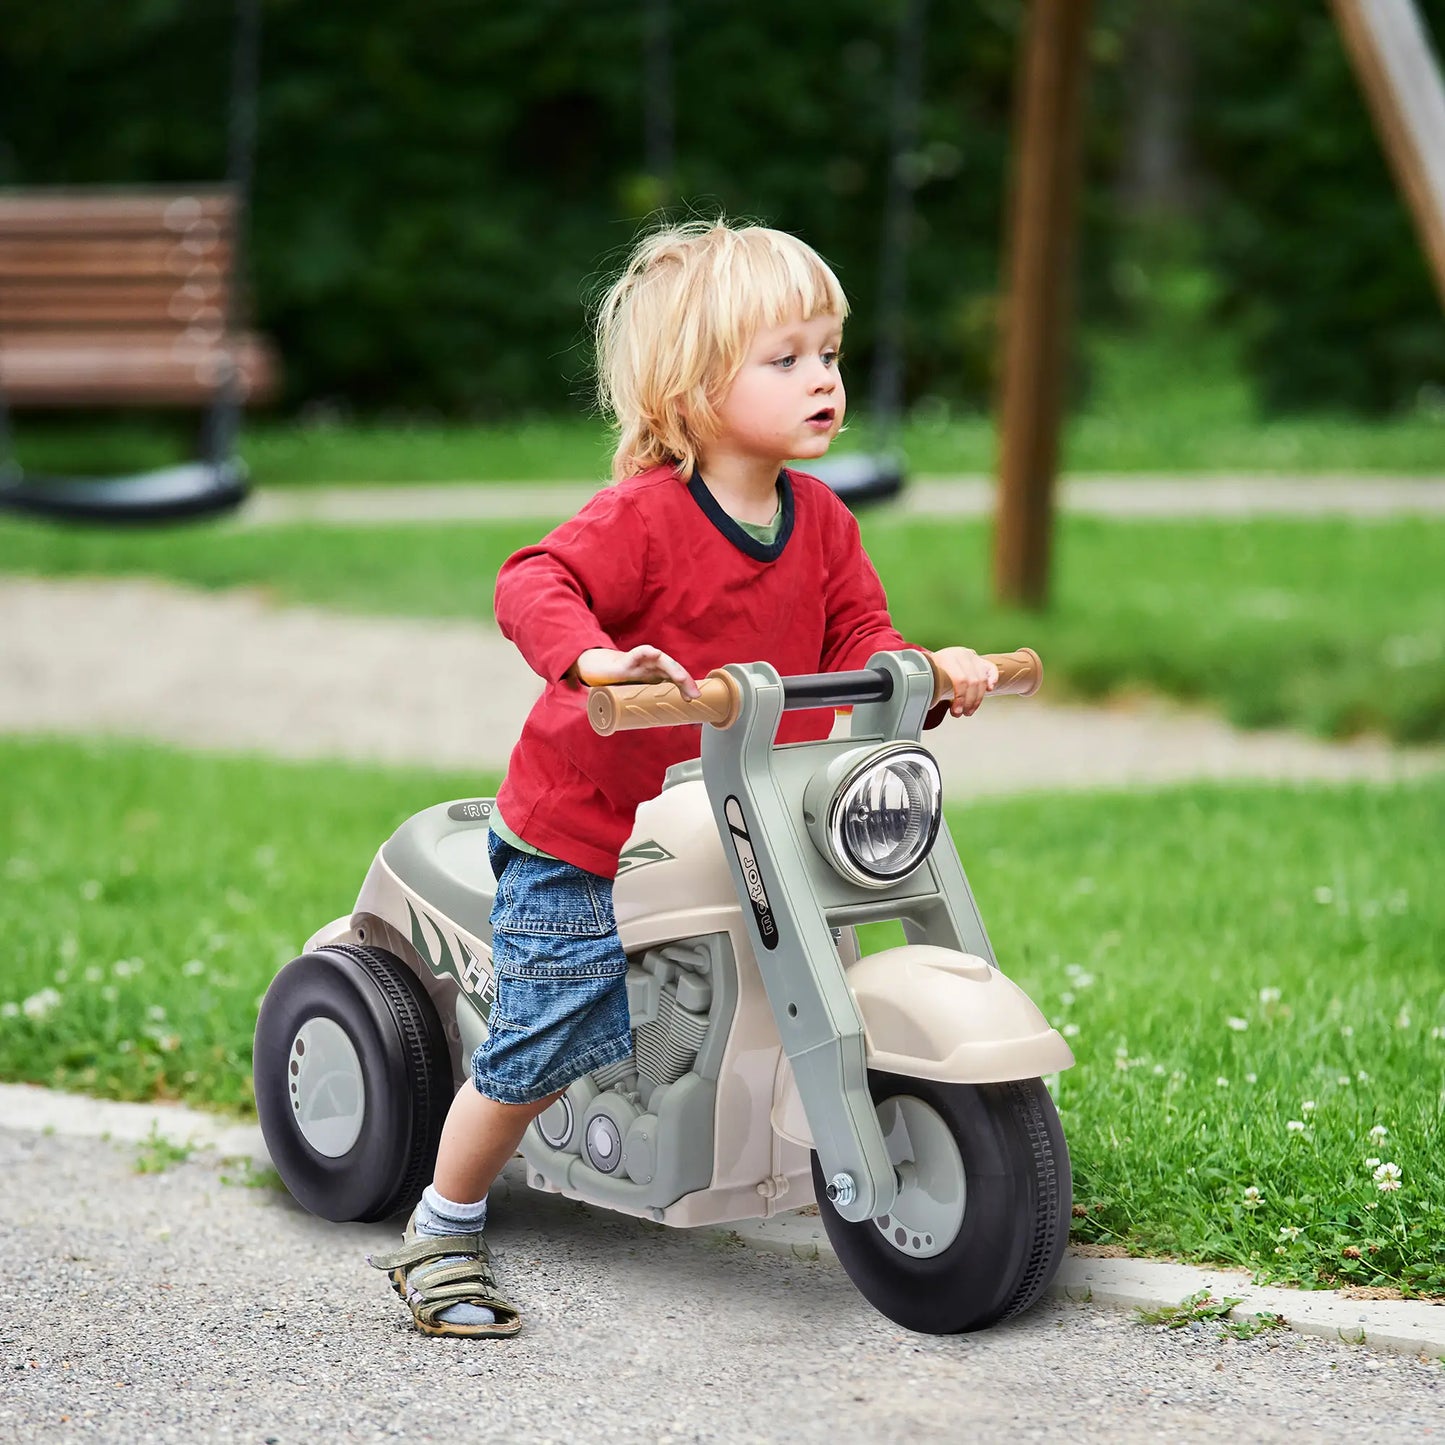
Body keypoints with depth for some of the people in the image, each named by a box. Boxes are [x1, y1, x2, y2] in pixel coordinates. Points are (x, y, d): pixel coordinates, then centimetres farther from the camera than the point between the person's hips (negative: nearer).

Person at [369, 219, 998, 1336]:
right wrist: (595, 658, -48)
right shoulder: (643, 516, -20)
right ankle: (442, 1236, 18)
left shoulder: (820, 521, 1)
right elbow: (534, 585, -29)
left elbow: (857, 638, 6)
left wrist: (925, 671, -14)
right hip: (581, 845, -6)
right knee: (542, 1049, -1)